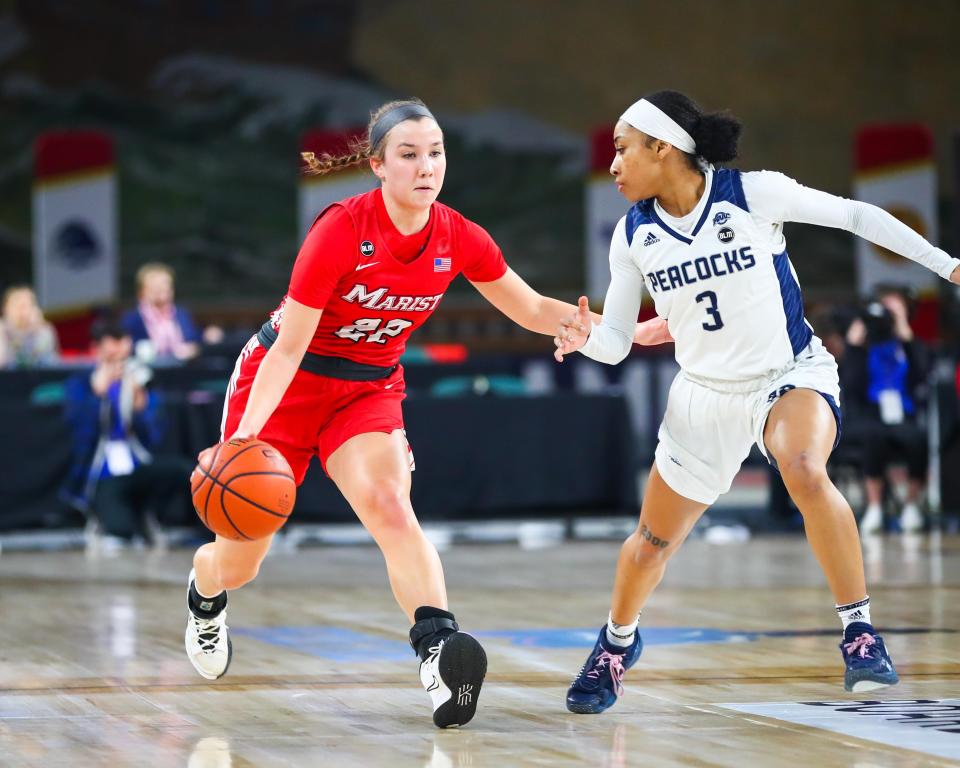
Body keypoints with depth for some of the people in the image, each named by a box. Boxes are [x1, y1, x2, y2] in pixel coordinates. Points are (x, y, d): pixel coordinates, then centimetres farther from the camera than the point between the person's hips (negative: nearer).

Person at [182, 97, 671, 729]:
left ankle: (439, 653, -43)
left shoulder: (459, 240, -12)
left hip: (370, 388, 3)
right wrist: (246, 432, -36)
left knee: (391, 506, -29)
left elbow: (533, 309, 4)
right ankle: (205, 596, 42)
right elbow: (289, 347, -23)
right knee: (237, 566, 5)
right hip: (285, 381, -3)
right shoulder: (341, 229, -26)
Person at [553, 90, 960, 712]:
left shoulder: (753, 194, -17)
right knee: (652, 542, 12)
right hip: (706, 396, 4)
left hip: (792, 375, -4)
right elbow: (617, 343, -1)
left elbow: (855, 215, -8)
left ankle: (860, 633, -24)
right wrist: (585, 337, -25)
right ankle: (618, 642, 43)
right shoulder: (633, 235, -4)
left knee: (806, 473, -36)